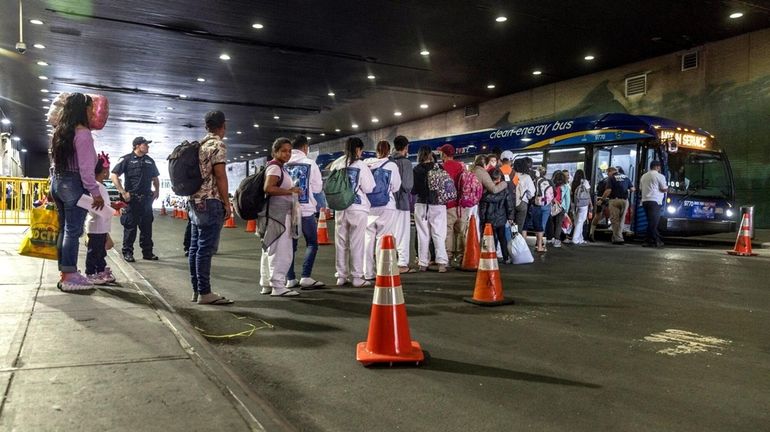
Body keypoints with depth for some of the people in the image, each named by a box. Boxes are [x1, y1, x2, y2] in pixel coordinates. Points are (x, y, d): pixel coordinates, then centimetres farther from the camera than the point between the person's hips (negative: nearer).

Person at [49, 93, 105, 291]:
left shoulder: (60, 131, 13)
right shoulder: (82, 133, -14)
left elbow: (60, 159, 11)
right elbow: (86, 167, -18)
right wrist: (95, 192, -16)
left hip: (57, 182, 9)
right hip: (74, 185, -9)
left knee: (64, 229, 12)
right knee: (73, 231, -4)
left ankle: (66, 273, 18)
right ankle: (69, 277, -1)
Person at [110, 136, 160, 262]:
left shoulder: (149, 161, 14)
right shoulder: (127, 159, -3)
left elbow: (155, 178, 25)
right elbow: (114, 176, -7)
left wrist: (157, 190, 8)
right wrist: (123, 192, -13)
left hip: (146, 198, 5)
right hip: (131, 198, -5)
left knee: (147, 226, 8)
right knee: (130, 226, 0)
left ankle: (147, 252, 16)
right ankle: (127, 252, 9)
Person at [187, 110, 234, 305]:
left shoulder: (199, 145, 17)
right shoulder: (218, 145, -9)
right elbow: (220, 176, -15)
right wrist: (227, 203, -11)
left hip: (195, 201, 9)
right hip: (210, 202, -9)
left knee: (195, 247, 9)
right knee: (206, 248, -8)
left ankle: (196, 289, 15)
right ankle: (205, 292, -5)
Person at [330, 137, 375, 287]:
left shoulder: (336, 164, 2)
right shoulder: (360, 165, -9)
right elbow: (369, 188, -8)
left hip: (340, 208, 4)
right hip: (357, 208, -4)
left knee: (340, 242, 10)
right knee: (356, 243, 2)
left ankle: (341, 276, 17)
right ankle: (357, 277, 5)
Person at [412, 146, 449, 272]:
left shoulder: (416, 170, -4)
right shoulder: (438, 168, -4)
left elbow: (413, 190, -1)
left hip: (421, 205, 0)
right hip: (438, 204, 0)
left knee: (423, 235, 7)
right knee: (439, 234, 4)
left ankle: (423, 263, 7)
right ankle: (441, 263, -3)